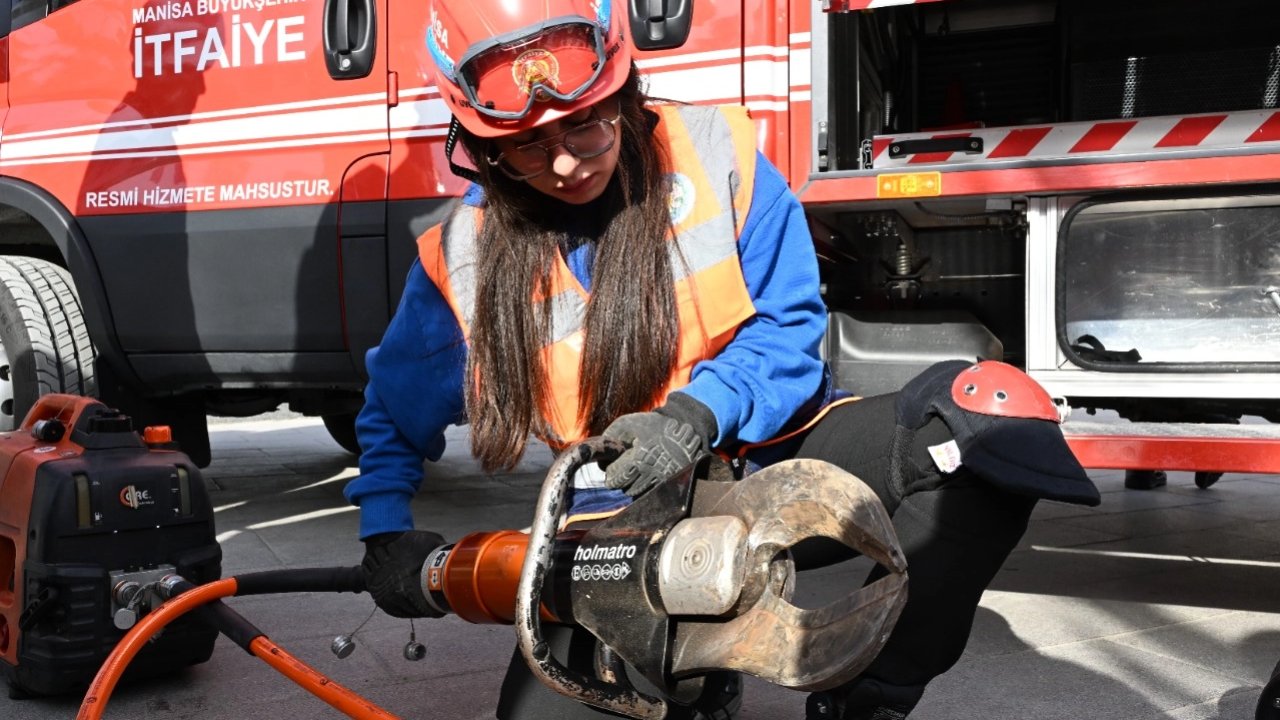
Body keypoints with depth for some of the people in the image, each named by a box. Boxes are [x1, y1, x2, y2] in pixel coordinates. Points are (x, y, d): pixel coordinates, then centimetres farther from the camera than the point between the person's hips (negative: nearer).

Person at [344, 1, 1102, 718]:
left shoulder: (714, 151, -9)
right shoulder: (463, 258, -4)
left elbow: (790, 327, -8)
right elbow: (393, 412, 12)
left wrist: (700, 410, -26)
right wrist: (387, 534, 0)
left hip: (775, 456, 0)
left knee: (989, 413, -27)